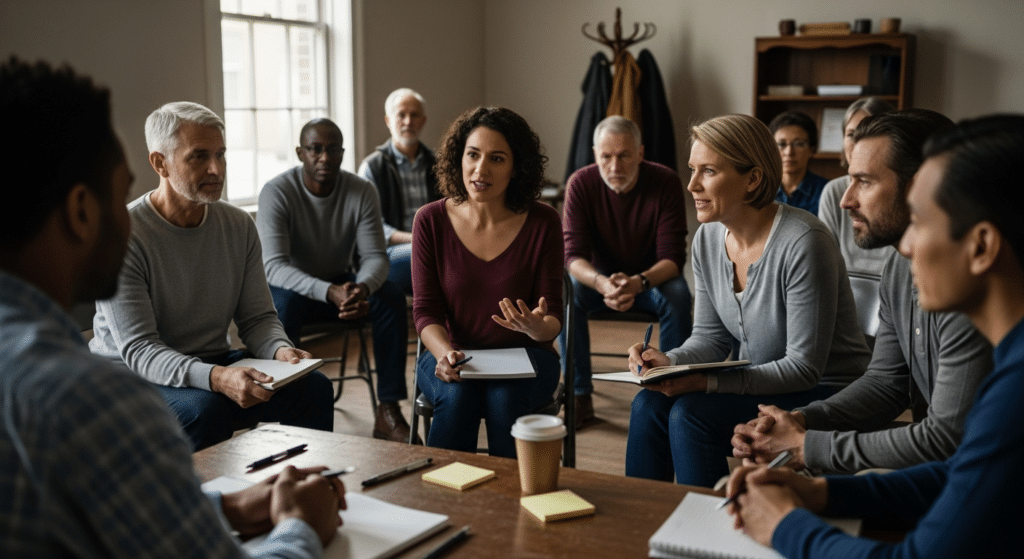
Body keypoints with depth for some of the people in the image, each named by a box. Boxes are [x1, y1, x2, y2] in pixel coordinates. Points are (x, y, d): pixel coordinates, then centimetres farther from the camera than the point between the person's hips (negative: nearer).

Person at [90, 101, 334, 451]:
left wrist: (280, 350, -20)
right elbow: (138, 350, -22)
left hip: (214, 364, 5)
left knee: (314, 387, -15)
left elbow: (257, 317, 4)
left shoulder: (239, 226, 1)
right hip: (134, 376, -5)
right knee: (204, 409, -35)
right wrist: (217, 379, -39)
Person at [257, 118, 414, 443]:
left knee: (391, 297, -25)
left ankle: (388, 411, -21)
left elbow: (375, 256, -14)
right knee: (284, 302, -38)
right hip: (292, 287, -3)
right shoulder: (276, 192, -20)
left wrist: (362, 288, -39)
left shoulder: (362, 192, -10)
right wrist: (329, 292, -46)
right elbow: (274, 266, -29)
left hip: (341, 284, 3)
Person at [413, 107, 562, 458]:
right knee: (457, 396, -31)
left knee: (505, 398, -31)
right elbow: (426, 311, -4)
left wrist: (536, 327, -29)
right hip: (453, 355, 0)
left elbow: (554, 319, -5)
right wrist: (444, 354, -25)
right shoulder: (431, 221, -4)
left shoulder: (542, 223, -6)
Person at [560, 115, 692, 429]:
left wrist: (639, 282, -43)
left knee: (678, 295, -32)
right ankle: (580, 396, -17)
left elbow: (673, 257, -21)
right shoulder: (581, 184, -16)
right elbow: (573, 255, -20)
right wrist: (603, 284, -42)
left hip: (651, 277, -1)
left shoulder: (666, 183, -18)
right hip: (600, 276, 1)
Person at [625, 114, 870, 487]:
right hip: (759, 382, 7)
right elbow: (711, 337, 7)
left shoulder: (804, 243, -24)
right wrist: (669, 362, -15)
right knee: (648, 405, -13)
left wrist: (705, 381, -30)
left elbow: (804, 368, -23)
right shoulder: (707, 239, -1)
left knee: (690, 413, -24)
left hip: (822, 393, -7)